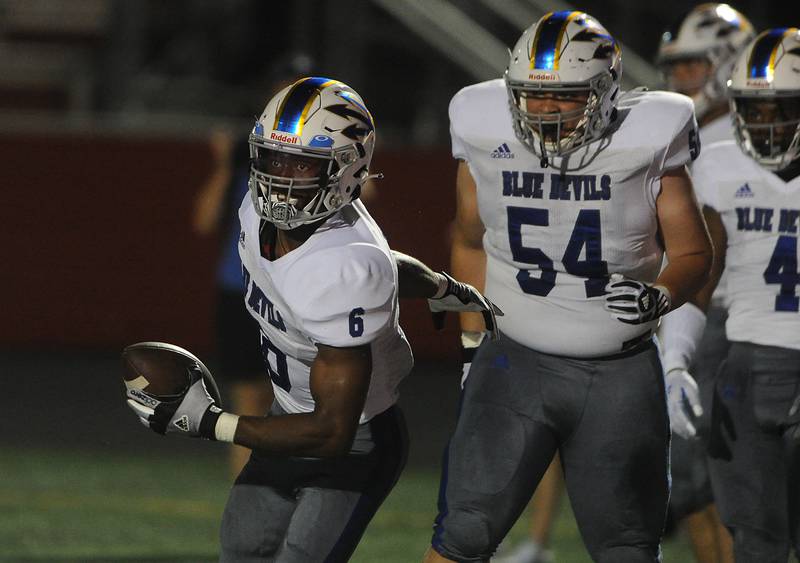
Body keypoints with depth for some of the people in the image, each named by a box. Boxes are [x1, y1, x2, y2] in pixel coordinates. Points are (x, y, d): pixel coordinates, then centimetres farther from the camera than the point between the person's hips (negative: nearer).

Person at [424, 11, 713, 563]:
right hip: (515, 364, 0)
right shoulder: (488, 140, -5)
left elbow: (694, 253, 2)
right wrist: (474, 342, 12)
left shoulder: (647, 144, -9)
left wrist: (661, 295, -19)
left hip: (619, 376, 0)